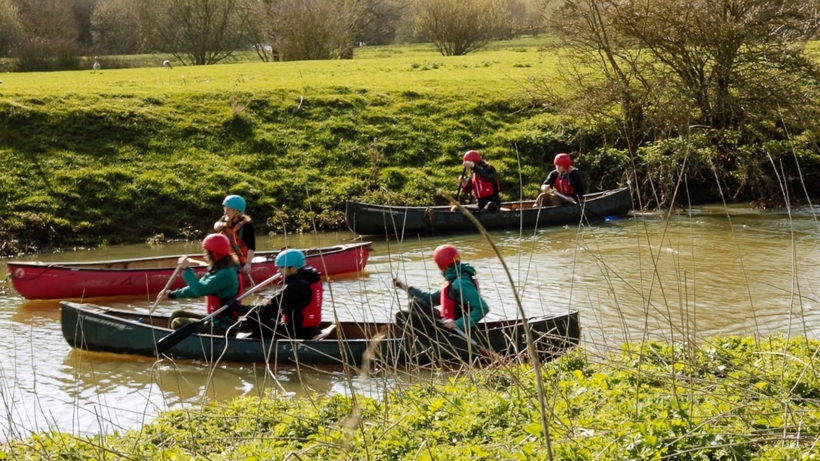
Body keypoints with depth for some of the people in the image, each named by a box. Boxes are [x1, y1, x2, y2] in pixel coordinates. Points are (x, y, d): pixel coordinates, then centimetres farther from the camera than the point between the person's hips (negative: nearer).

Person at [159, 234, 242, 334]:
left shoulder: (226, 274, -22)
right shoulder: (217, 270, 9)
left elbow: (200, 290, -29)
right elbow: (196, 288, 14)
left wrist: (187, 269, -19)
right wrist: (172, 294, 7)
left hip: (223, 326, -10)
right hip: (215, 319, 10)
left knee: (177, 324, -11)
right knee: (176, 315, 15)